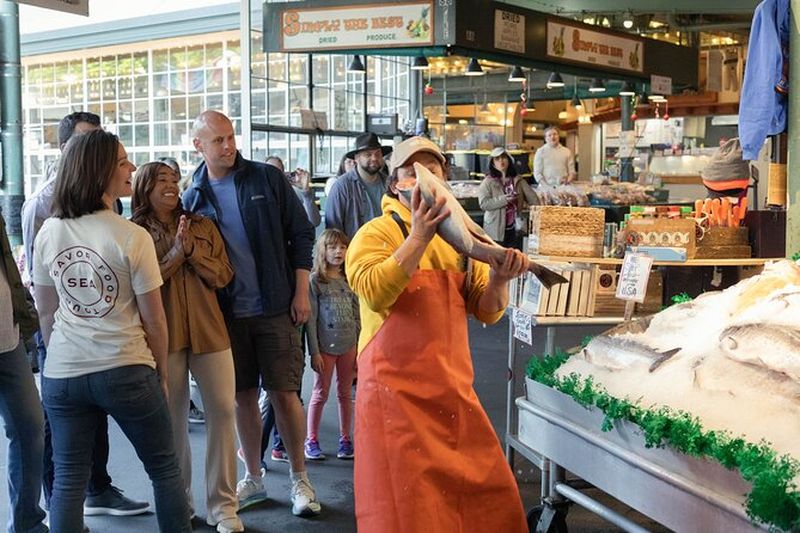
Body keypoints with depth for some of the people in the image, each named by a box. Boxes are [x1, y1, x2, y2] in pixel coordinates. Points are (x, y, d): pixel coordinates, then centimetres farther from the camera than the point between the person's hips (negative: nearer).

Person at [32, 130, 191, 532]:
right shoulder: (132, 237, -13)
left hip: (62, 374, 4)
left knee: (68, 479, 12)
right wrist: (160, 373, 8)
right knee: (164, 469, 13)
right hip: (125, 371, -4)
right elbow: (153, 320, -7)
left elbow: (45, 312, 8)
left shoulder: (49, 232, 0)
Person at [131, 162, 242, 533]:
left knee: (222, 411, -2)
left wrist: (192, 250, -9)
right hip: (163, 335, -2)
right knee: (172, 418, 5)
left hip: (208, 331, 3)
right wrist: (175, 251, -13)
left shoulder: (203, 226, 10)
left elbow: (223, 276, 4)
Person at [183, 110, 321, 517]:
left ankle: (299, 478, 14)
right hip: (227, 314, 2)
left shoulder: (268, 179, -2)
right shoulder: (193, 198, 4)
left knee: (284, 393, -1)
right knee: (243, 396, 9)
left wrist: (301, 293, -5)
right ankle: (253, 479, 24)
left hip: (275, 308, -2)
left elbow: (301, 234, -1)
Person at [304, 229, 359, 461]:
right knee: (321, 394, 4)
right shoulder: (315, 280, -4)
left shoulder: (349, 280, 7)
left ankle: (345, 439, 19)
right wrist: (314, 352, -10)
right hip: (325, 346, -3)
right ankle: (311, 440, 14)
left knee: (345, 393, 10)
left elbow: (357, 317, 9)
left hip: (348, 345, 3)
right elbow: (311, 319, -7)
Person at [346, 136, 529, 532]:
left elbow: (487, 312, 10)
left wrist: (498, 280, -10)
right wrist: (419, 237, -25)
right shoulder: (377, 233, -2)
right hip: (398, 391, -5)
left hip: (453, 390, 5)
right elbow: (375, 293, -22)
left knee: (489, 495, 8)